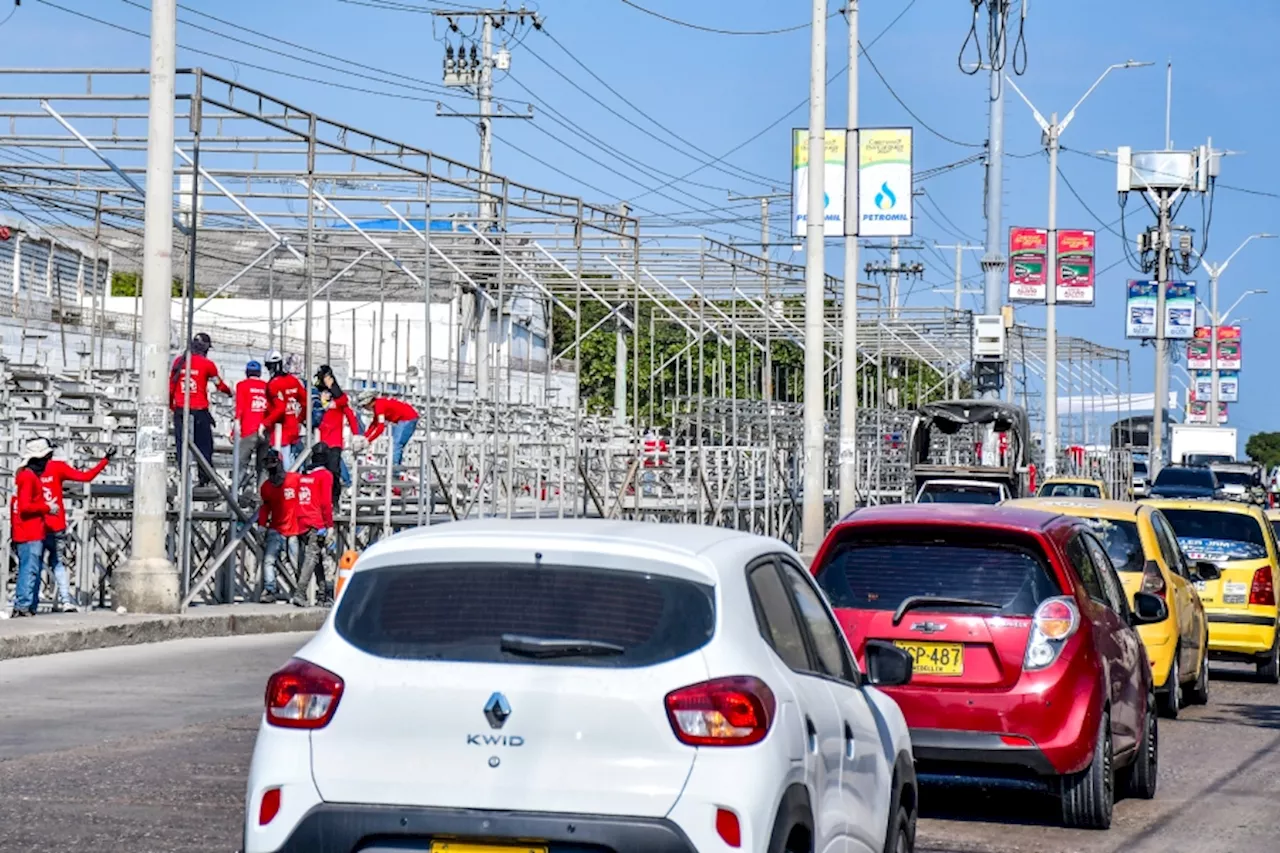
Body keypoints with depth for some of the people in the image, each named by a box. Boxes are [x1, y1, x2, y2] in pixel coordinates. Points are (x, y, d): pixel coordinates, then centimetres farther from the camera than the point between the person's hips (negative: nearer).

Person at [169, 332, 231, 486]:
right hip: (200, 410, -3)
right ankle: (204, 478, 2)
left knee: (182, 445, 7)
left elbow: (171, 385, 9)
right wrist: (229, 392, 29)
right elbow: (219, 384, 8)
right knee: (204, 445, 5)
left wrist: (171, 405, 21)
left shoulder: (178, 361, 4)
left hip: (180, 409, 3)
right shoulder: (207, 364, -5)